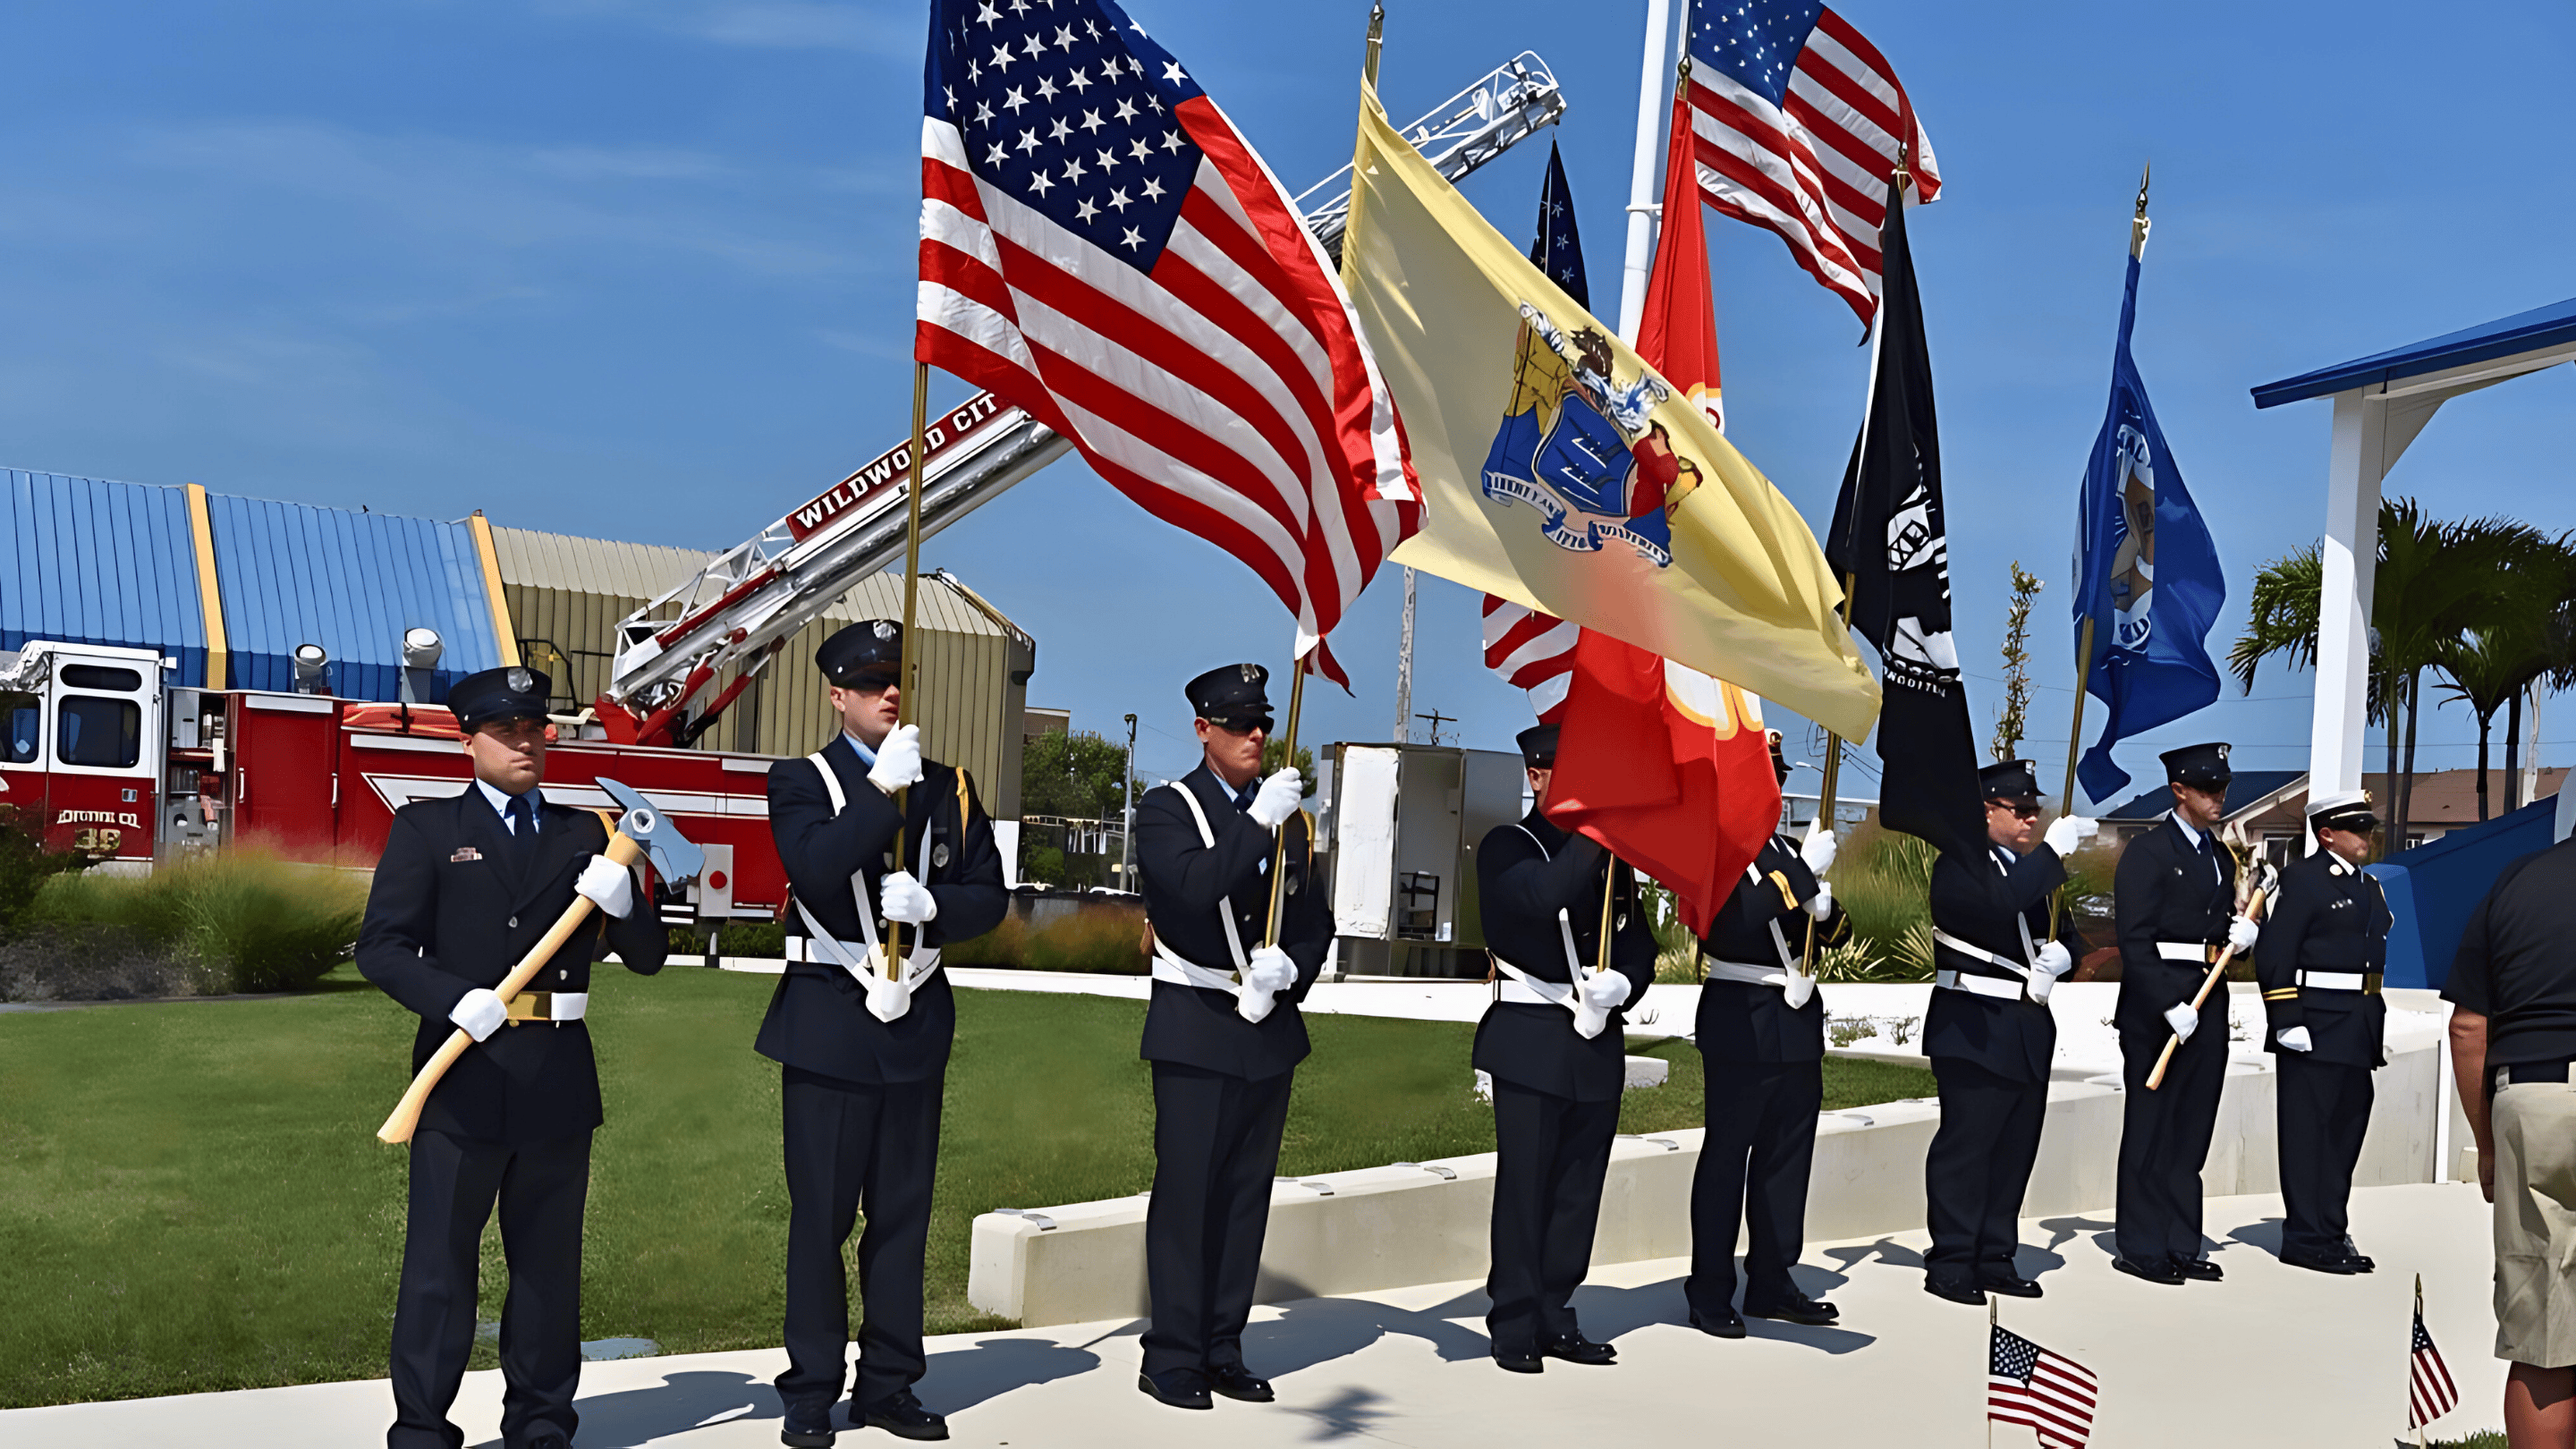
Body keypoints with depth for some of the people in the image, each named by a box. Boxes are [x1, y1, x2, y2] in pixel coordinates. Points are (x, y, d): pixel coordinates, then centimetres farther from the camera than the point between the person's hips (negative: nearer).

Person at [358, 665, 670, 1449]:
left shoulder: (584, 835, 12)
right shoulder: (425, 828, 4)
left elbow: (648, 957, 10)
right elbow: (381, 946, -5)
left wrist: (623, 904, -12)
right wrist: (454, 997, -22)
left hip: (559, 1081, 3)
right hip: (464, 1075, -3)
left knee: (550, 1260, 11)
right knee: (440, 1259, 4)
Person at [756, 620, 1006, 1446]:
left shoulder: (948, 788, 10)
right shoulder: (801, 781, -1)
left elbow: (989, 898, 6)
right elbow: (814, 868, -21)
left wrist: (931, 903, -13)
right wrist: (883, 786, -21)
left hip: (918, 1025, 4)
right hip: (830, 1026, -3)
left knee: (903, 1213, 9)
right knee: (820, 1215, 2)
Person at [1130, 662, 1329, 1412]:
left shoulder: (1289, 819, 12)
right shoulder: (1167, 808, -3)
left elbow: (1314, 922, 13)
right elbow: (1192, 888, -22)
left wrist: (1290, 969, -7)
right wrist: (1259, 822, -22)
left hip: (1271, 1029, 5)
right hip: (1196, 1031, -5)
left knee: (1248, 1192, 9)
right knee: (1186, 1192, -3)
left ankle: (1223, 1350, 18)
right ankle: (1172, 1357, 6)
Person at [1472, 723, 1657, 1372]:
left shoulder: (1610, 855, 16)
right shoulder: (1507, 848, -3)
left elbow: (1639, 943, 15)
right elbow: (1546, 897, -25)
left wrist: (1620, 985, -6)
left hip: (1598, 1046, 6)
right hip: (1531, 1043, -5)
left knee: (1578, 1187, 8)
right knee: (1525, 1184, -3)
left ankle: (1555, 1318, 18)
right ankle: (1515, 1325, 7)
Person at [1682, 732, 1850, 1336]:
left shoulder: (1789, 851, 16)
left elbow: (1834, 932, 17)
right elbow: (1729, 926, -22)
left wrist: (1824, 910, -7)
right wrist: (1803, 872, -23)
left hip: (1797, 1027, 7)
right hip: (1741, 1026, -7)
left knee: (1786, 1156, 12)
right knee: (1726, 1156, -3)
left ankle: (1771, 1284, 22)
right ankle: (1710, 1296, 3)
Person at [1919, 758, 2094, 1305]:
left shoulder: (2036, 870, 19)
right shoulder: (1959, 865, -7)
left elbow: (2068, 936, 22)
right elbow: (1998, 903, -28)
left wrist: (2061, 955, -2)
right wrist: (2055, 850, -24)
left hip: (2029, 1032, 8)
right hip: (1974, 1029, -8)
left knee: (2016, 1148, 10)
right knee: (1965, 1144, -6)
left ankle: (1996, 1258, 20)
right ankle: (1951, 1263, 2)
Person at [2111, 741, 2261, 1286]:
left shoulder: (2220, 856, 17)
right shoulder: (2147, 853, -8)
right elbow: (2135, 943, -14)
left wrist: (2245, 931, 0)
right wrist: (2169, 1007, -20)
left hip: (2209, 1010, 8)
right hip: (2156, 1012, -7)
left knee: (2191, 1133, 11)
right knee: (2151, 1132, -1)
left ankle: (2182, 1246, 18)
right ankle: (2141, 1249, 6)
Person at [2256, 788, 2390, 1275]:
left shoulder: (2368, 887, 18)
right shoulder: (2303, 878, -8)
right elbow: (2273, 955, -14)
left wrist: (2376, 1026, 18)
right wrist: (2287, 1021, -19)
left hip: (2358, 1032, 9)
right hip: (2315, 1027, -9)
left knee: (2346, 1130, 13)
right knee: (2309, 1133, -3)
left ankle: (2331, 1232, 22)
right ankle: (2306, 1239, 3)